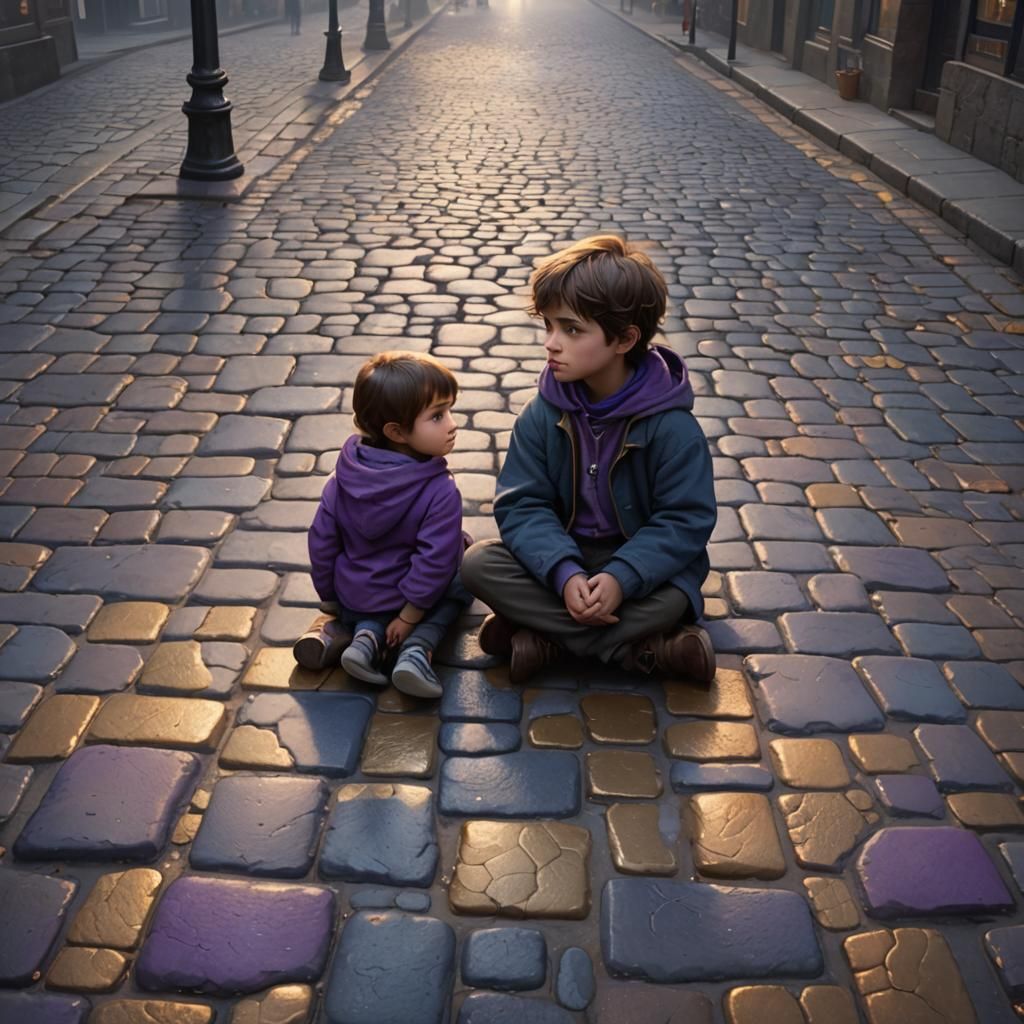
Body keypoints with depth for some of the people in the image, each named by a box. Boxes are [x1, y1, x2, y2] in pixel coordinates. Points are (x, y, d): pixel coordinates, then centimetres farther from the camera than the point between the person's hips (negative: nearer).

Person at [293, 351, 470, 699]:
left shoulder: (347, 472, -12)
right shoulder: (441, 492, -25)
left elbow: (321, 537, -5)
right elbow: (435, 561, -24)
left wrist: (330, 599, 9)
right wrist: (409, 617, -11)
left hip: (352, 596, 4)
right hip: (402, 599, -3)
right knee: (460, 581, 25)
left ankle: (364, 634, 2)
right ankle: (416, 647, -1)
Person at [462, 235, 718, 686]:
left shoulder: (670, 425, -18)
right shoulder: (543, 414, -9)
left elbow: (685, 521, -17)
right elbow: (522, 505, -12)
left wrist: (622, 578, -32)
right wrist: (564, 572, -29)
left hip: (639, 561, -3)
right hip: (565, 559, 3)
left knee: (671, 600, -35)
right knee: (479, 563, -22)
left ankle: (542, 636, -17)